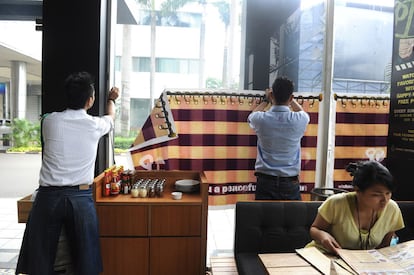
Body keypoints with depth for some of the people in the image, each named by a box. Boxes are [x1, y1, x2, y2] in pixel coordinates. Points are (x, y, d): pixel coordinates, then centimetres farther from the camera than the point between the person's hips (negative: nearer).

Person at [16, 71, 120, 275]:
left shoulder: (49, 121, 1)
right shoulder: (94, 125, 0)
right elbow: (111, 117, 24)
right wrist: (111, 99, 46)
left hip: (49, 196, 1)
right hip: (81, 197, -1)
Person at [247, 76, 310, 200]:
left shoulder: (261, 119, -9)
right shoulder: (299, 120, -8)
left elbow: (251, 117, 19)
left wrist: (266, 100, 31)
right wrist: (290, 100, 34)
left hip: (265, 182, 0)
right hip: (290, 184, 0)